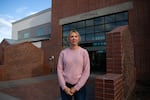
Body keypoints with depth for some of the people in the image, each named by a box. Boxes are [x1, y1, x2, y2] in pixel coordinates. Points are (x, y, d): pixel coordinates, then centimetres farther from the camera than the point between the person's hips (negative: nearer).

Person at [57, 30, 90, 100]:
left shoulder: (84, 52, -5)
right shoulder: (63, 52, -2)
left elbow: (86, 72, -7)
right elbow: (59, 70, -2)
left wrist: (76, 88, -9)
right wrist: (64, 87, -8)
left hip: (80, 86, -1)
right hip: (65, 85, 1)